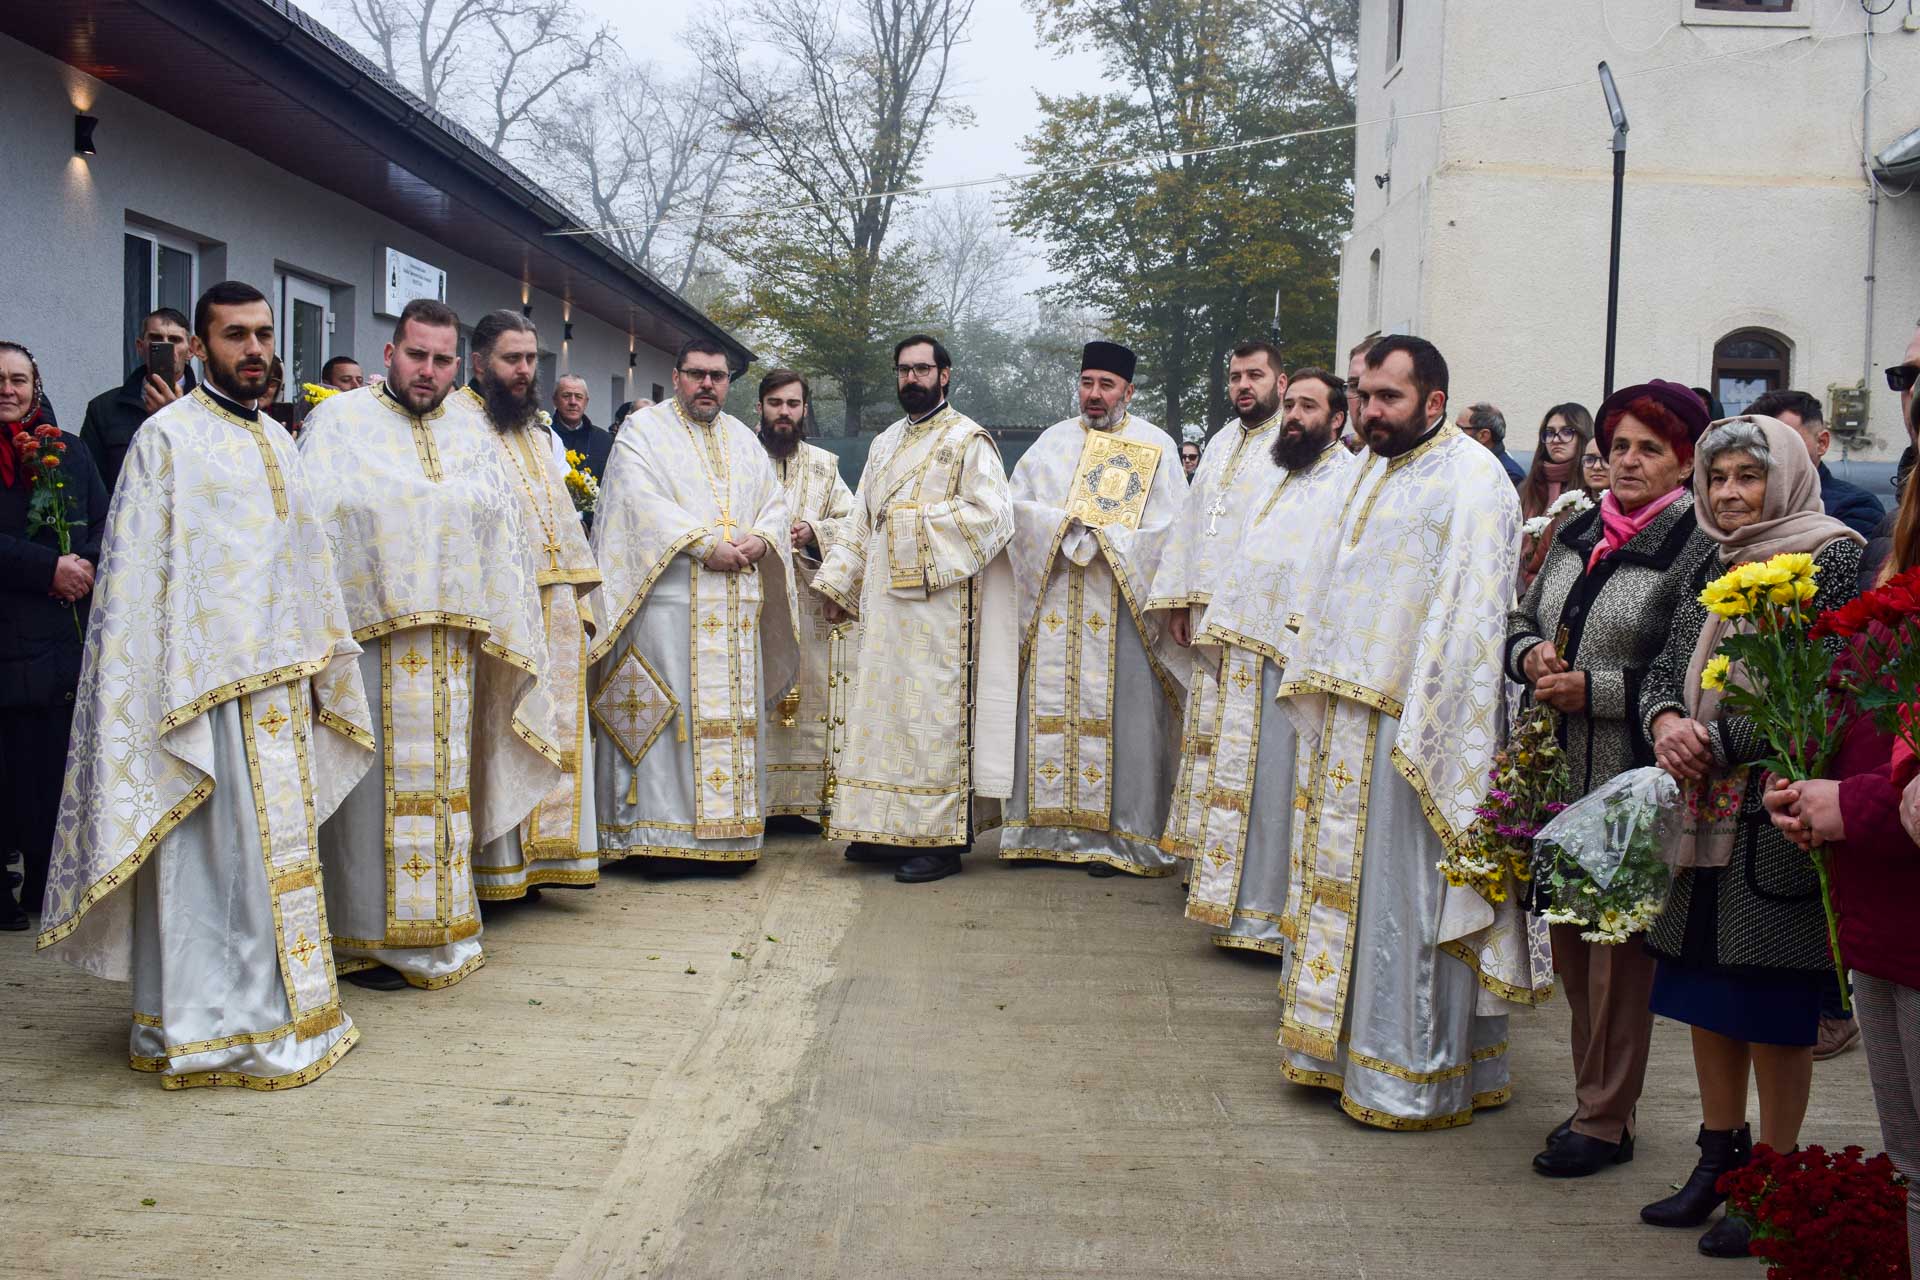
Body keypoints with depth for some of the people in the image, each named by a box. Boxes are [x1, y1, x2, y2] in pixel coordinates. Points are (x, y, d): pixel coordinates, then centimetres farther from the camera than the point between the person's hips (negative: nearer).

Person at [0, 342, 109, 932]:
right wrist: (50, 568, -16)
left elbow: (105, 524, 9)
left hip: (65, 635, 3)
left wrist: (86, 565, -10)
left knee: (56, 767, 4)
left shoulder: (70, 451, 14)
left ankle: (48, 890, 14)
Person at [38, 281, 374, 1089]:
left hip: (280, 684, 7)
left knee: (275, 854, 13)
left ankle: (276, 1006, 24)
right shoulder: (167, 436, -6)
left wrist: (317, 667, 16)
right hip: (207, 685, -7)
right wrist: (167, 699, -15)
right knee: (211, 857, -3)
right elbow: (137, 571, -10)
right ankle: (212, 1028, 6)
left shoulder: (276, 440, 15)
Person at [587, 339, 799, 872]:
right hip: (669, 596, -5)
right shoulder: (643, 430, 3)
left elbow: (775, 503, 16)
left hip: (737, 604, 5)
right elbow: (643, 503, -10)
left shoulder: (743, 439, 20)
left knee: (734, 712, 4)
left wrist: (759, 540, -6)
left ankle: (728, 834, 8)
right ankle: (663, 833, -4)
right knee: (671, 711, -8)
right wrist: (707, 546, -17)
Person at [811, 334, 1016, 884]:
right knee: (882, 710, 8)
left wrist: (921, 519, -13)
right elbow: (861, 522, 21)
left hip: (938, 602, -7)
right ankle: (888, 829, 16)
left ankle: (940, 839, -1)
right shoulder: (885, 444, 19)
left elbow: (993, 514, -12)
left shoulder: (968, 441, -2)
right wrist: (838, 583, 12)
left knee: (932, 713, -6)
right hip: (884, 605, 7)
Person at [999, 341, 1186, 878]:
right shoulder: (1054, 441, 14)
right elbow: (1019, 503, 4)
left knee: (1120, 712, -3)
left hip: (1121, 607, -3)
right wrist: (1069, 527, -11)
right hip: (1054, 608, 3)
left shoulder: (1156, 446, 4)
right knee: (1048, 707, 2)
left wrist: (1097, 538, -11)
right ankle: (1046, 827, 9)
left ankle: (1118, 835, 2)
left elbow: (1167, 527, -6)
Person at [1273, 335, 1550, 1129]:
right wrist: (1316, 691, 15)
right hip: (1348, 720, 9)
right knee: (1346, 881, 15)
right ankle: (1346, 1046, 28)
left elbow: (1471, 615, -19)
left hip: (1413, 723, -9)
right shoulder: (1376, 471, 17)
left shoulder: (1472, 479, -12)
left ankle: (1414, 1076, 12)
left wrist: (1424, 733, -22)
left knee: (1410, 897, -1)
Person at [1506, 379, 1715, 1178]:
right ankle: (1593, 1099, 29)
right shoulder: (1576, 531, 11)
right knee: (1568, 940, 13)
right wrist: (1531, 654, -2)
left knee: (1617, 948, 2)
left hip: (1632, 783, -6)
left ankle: (1605, 1120, 15)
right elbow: (1522, 618, 19)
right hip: (1560, 774, 7)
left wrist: (1598, 689, -17)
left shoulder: (1698, 547, -9)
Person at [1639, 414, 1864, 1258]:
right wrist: (1665, 722, -7)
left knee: (1775, 1005, 2)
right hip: (1704, 813, 7)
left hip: (1777, 822, -7)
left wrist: (1716, 739, -16)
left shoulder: (1834, 560, -8)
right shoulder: (1717, 567, 14)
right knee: (1707, 989, 14)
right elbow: (1666, 669, 14)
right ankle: (1720, 1156, 28)